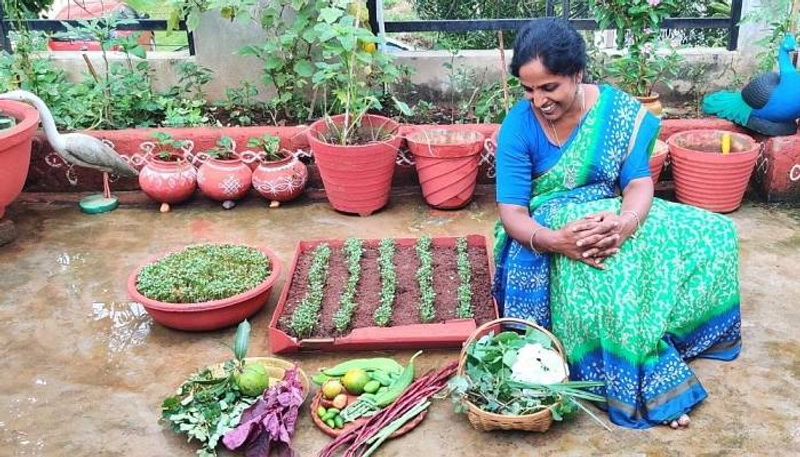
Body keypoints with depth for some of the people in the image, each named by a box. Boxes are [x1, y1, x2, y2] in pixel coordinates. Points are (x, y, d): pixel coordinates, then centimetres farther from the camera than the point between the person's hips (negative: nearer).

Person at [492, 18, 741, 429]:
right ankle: (651, 385, -21)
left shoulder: (619, 110, -8)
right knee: (604, 273, -36)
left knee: (711, 236, -13)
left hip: (612, 216, 4)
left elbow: (639, 182, -12)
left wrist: (624, 222, -37)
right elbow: (512, 212, -18)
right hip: (549, 229, -3)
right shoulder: (518, 126, -14)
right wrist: (557, 240, -40)